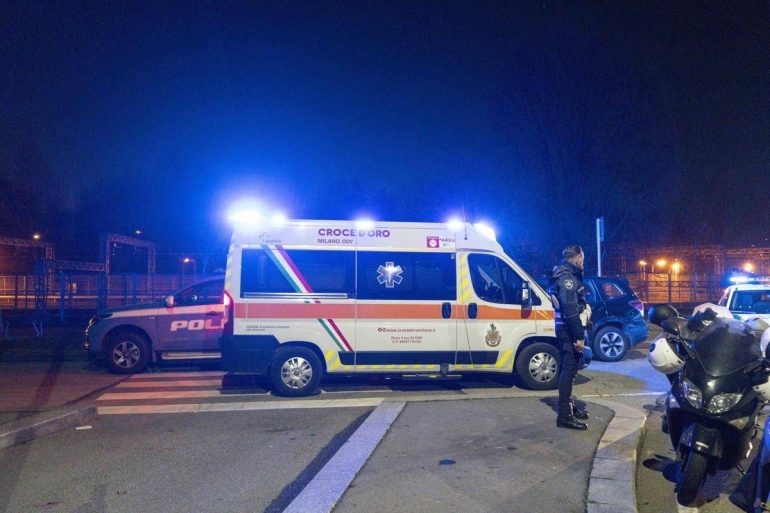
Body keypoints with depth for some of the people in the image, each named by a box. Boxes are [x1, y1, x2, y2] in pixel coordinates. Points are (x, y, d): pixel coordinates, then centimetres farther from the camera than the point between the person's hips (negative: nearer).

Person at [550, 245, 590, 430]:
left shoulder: (567, 276, 18)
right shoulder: (567, 278, -16)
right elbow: (570, 310, -23)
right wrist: (579, 336, -24)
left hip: (567, 330, 11)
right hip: (569, 331, -11)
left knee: (569, 369, 19)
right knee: (569, 370, -9)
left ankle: (569, 405, 31)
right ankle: (565, 415, -7)